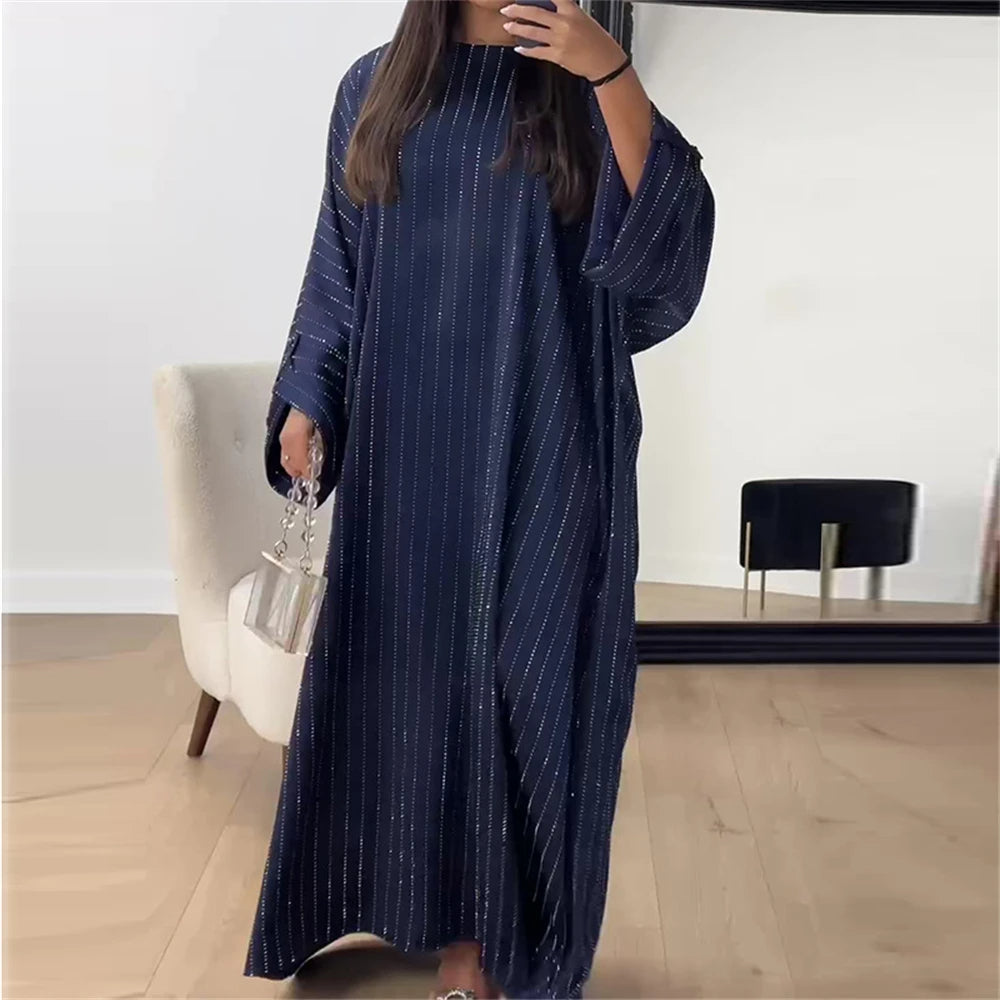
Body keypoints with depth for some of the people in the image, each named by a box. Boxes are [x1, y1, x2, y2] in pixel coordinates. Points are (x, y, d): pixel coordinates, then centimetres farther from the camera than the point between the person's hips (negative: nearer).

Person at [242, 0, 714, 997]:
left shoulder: (580, 88, 4)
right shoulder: (377, 86, 10)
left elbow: (667, 228, -12)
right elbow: (340, 260, 11)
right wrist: (304, 399, 2)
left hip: (545, 439, -2)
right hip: (413, 434, 2)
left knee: (531, 668, 1)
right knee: (421, 660, 7)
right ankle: (454, 913, 25)